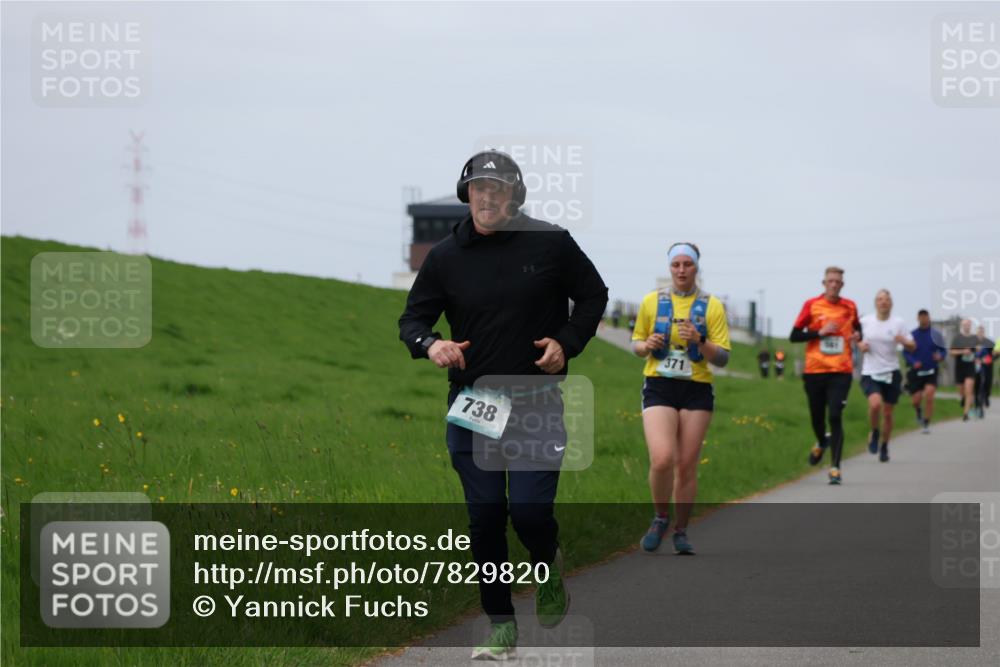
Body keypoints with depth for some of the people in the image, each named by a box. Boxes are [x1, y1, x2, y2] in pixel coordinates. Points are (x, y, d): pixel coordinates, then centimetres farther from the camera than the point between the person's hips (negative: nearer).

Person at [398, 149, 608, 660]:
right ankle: (500, 625, 15)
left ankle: (549, 568, 25)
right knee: (485, 518, 3)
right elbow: (412, 317, 9)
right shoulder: (445, 256, 2)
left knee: (530, 512, -11)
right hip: (470, 403, 2)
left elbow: (593, 295, 10)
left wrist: (567, 342, -5)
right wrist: (429, 343, -14)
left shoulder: (551, 243, -1)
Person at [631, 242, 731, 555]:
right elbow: (636, 344, 16)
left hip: (697, 390, 0)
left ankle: (681, 531, 19)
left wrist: (700, 341, -18)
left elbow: (723, 358, 0)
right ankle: (661, 518, 7)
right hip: (659, 387, 0)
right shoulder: (652, 301, 6)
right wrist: (646, 345, -8)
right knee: (662, 459, -18)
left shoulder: (711, 306, 2)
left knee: (687, 465, 2)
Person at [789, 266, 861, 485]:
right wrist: (820, 333, -12)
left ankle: (835, 467, -13)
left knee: (835, 417, -13)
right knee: (817, 416, 11)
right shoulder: (811, 305, 0)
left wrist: (857, 336, 0)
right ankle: (822, 443, 47)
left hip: (841, 371, -1)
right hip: (815, 370, 1)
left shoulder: (850, 307, 6)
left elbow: (857, 328, 23)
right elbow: (794, 336, 0)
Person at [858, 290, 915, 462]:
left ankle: (884, 446, 28)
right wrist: (860, 345, -6)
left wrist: (904, 341, -21)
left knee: (887, 414, 6)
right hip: (870, 373, -1)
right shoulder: (865, 321, 0)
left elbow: (912, 347, 1)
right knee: (875, 403, -26)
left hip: (891, 373, 1)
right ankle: (874, 433, 3)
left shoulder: (898, 323, -2)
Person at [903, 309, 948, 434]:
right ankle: (919, 413, 35)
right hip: (916, 372, 1)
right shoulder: (912, 335, 2)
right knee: (917, 399, -2)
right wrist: (913, 362, -14)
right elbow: (905, 353, 4)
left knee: (929, 396, -18)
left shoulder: (935, 334, 3)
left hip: (931, 372, -1)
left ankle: (926, 424, -9)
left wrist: (940, 356, -16)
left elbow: (943, 350, 8)